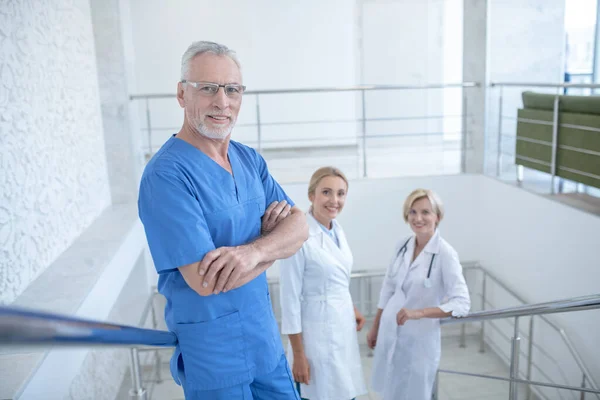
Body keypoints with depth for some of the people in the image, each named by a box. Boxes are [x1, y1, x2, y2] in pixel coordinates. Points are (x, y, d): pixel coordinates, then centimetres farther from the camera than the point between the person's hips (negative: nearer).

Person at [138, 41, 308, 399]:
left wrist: (252, 250, -25)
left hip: (266, 339, 7)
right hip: (213, 354, -6)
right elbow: (205, 281, -26)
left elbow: (300, 226, -4)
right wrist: (273, 236, -12)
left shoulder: (250, 160, 3)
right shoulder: (166, 175, -21)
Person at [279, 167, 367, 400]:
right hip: (318, 334, -7)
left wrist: (352, 309, 12)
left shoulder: (338, 230, 5)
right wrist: (298, 355, -14)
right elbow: (290, 299, -16)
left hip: (344, 329, 7)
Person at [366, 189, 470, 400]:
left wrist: (419, 313, -31)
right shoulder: (403, 245, 0)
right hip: (389, 333, 5)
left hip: (419, 339, -5)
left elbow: (462, 303, -21)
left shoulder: (445, 254, -16)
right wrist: (375, 327, 13)